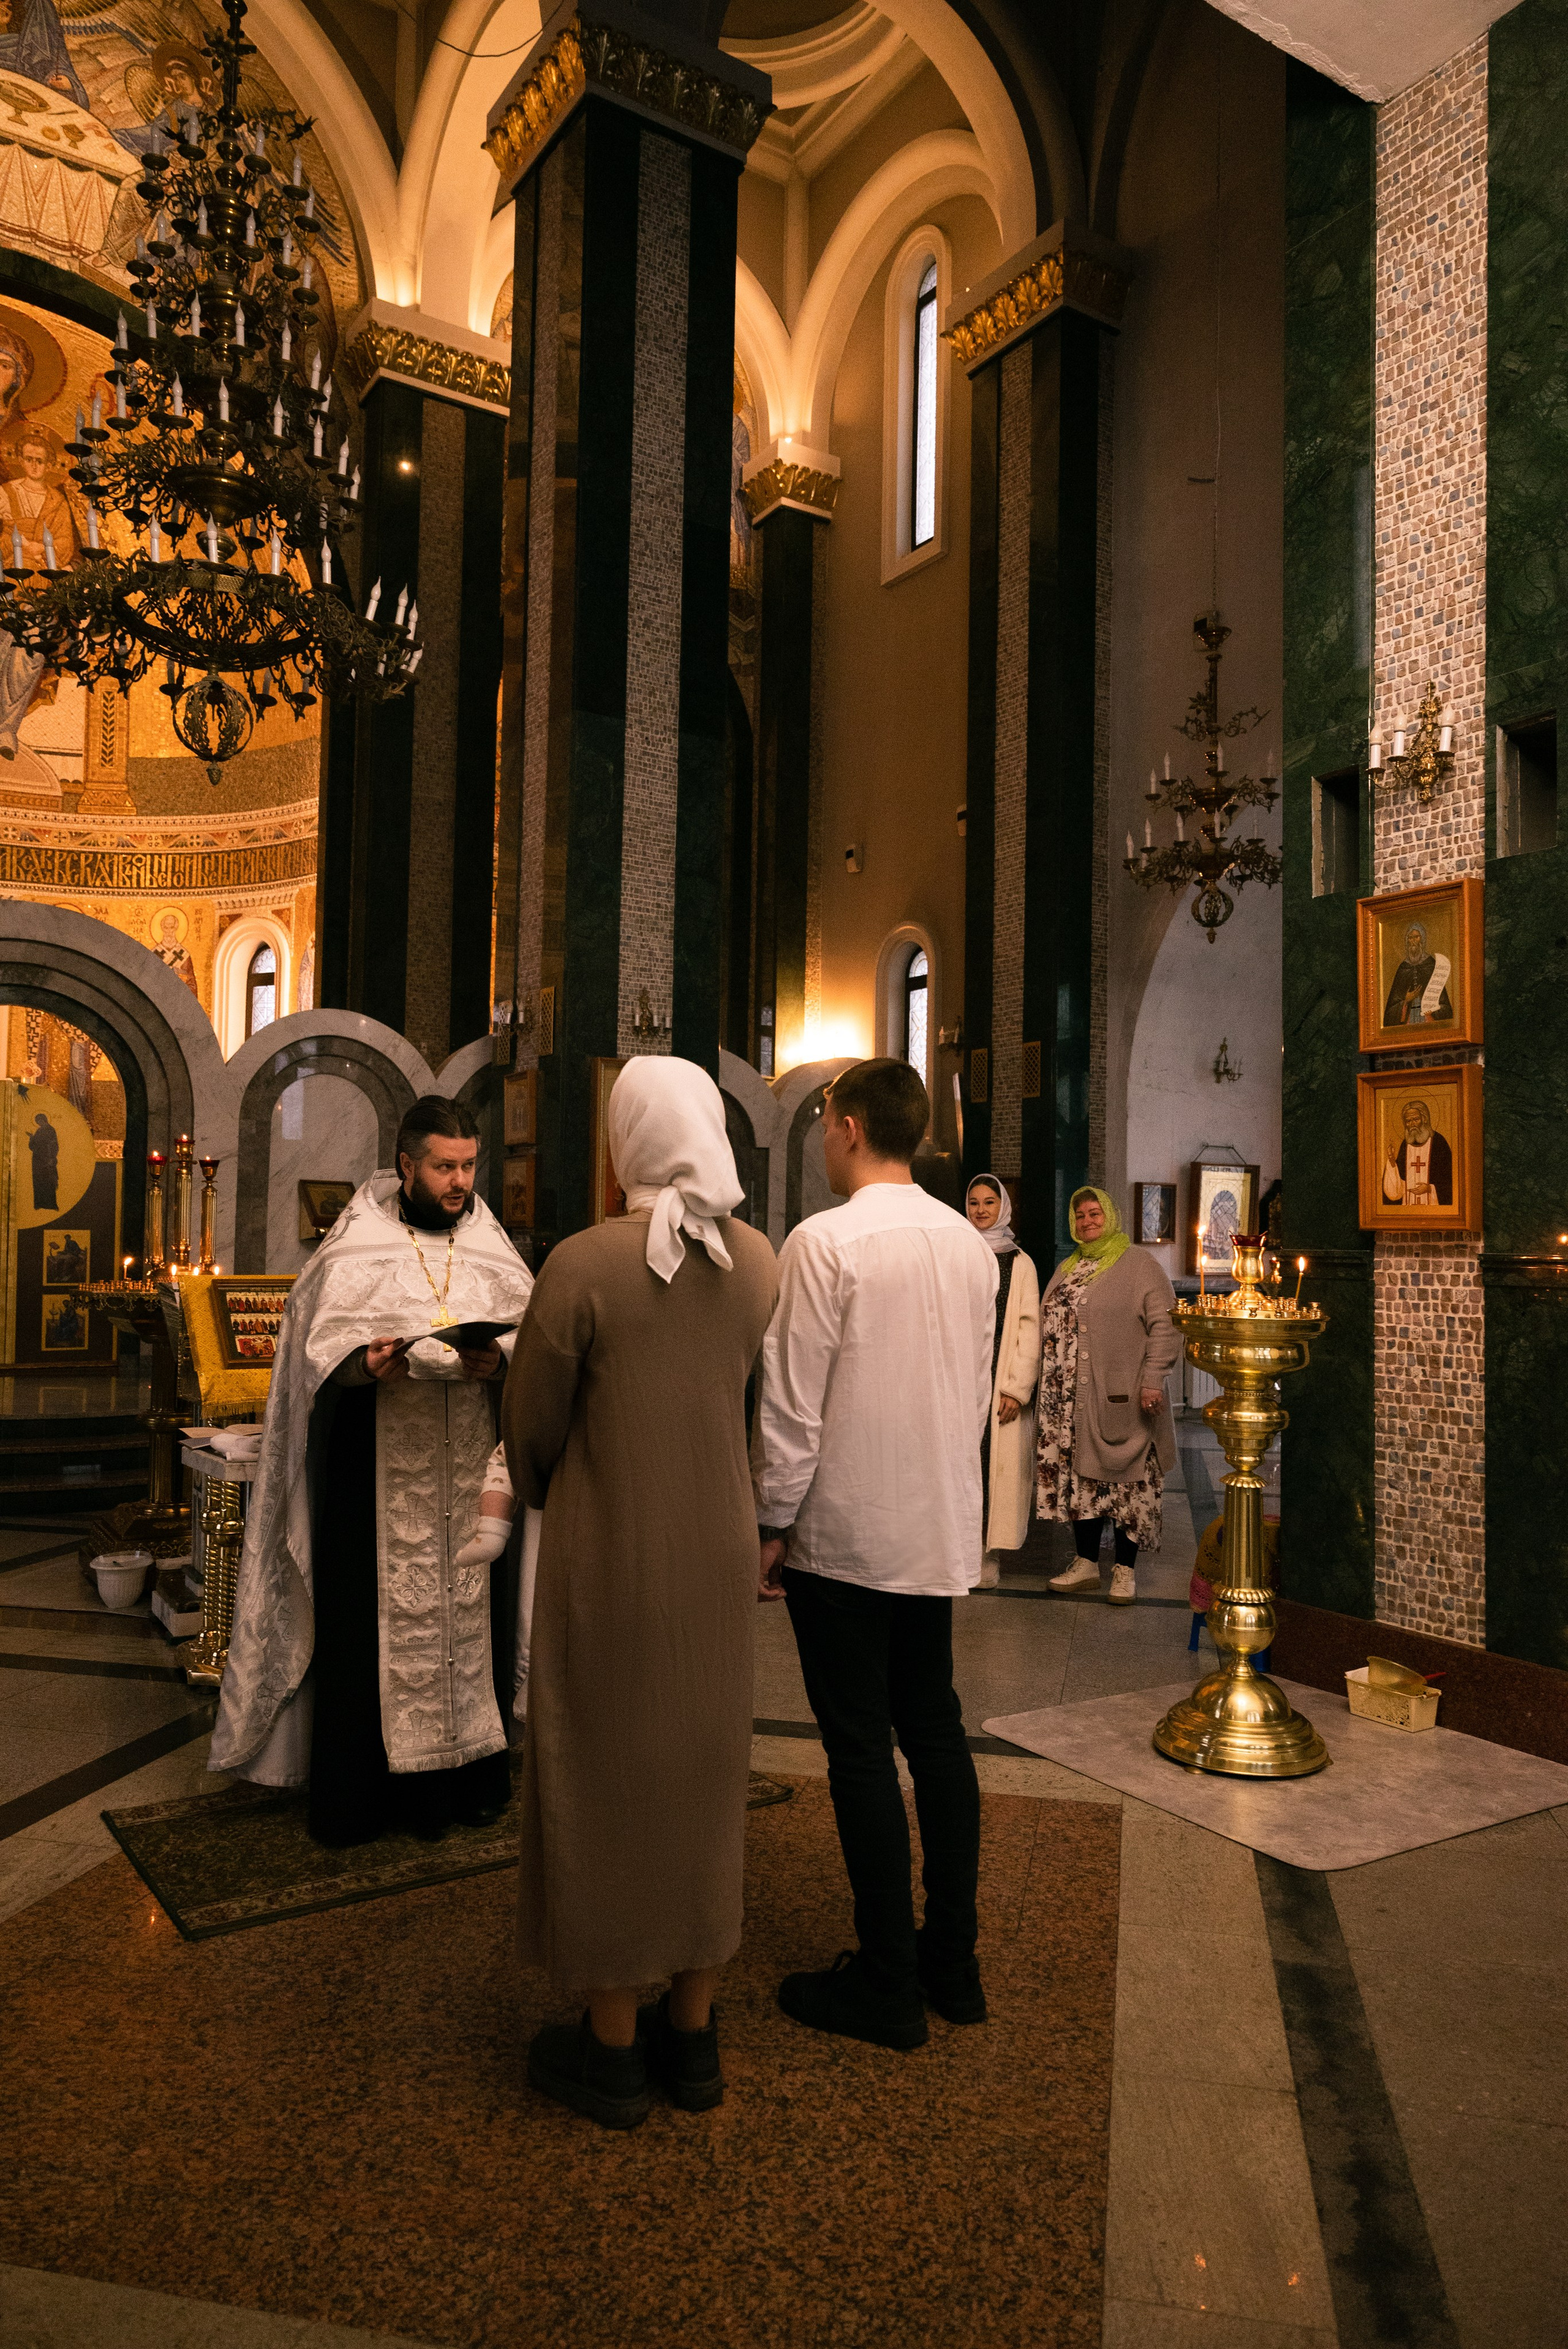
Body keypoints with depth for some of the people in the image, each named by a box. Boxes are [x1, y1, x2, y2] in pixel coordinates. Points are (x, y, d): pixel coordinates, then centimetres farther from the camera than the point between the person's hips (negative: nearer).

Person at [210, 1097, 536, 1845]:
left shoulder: (489, 1245, 8)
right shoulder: (356, 1249, -1)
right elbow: (320, 1349, -6)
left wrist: (498, 1359, -18)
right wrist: (366, 1364, -26)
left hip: (466, 1471, 3)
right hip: (377, 1475, -3)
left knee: (467, 1609, 7)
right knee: (368, 1617, 2)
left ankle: (466, 1769, 21)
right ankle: (360, 1789, 15)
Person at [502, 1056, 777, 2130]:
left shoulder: (584, 1263, -19)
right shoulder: (759, 1262, -5)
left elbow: (532, 1423, -7)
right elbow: (759, 1406, 5)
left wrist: (550, 1499, 13)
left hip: (609, 1559, -4)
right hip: (719, 1557, 5)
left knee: (605, 1781, 12)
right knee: (704, 1778, 18)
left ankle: (612, 2048, 27)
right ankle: (693, 2034, 32)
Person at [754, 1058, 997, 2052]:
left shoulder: (826, 1242, -16)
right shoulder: (970, 1243, 4)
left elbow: (793, 1405, -15)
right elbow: (978, 1392, 11)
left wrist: (774, 1524, -5)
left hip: (845, 1531, -7)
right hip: (943, 1529, 7)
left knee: (862, 1752, 4)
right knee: (935, 1733, 16)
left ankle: (888, 1986, 16)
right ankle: (952, 1960, 28)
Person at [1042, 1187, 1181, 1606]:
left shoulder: (1139, 1265, -4)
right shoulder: (1066, 1268, 16)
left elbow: (1165, 1325, -10)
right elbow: (1049, 1325, 21)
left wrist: (1152, 1380, -18)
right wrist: (1047, 1382, 14)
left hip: (1121, 1398, -6)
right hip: (1070, 1399, 6)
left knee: (1126, 1482, 0)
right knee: (1078, 1477, 9)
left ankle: (1125, 1570, 11)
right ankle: (1086, 1564, 20)